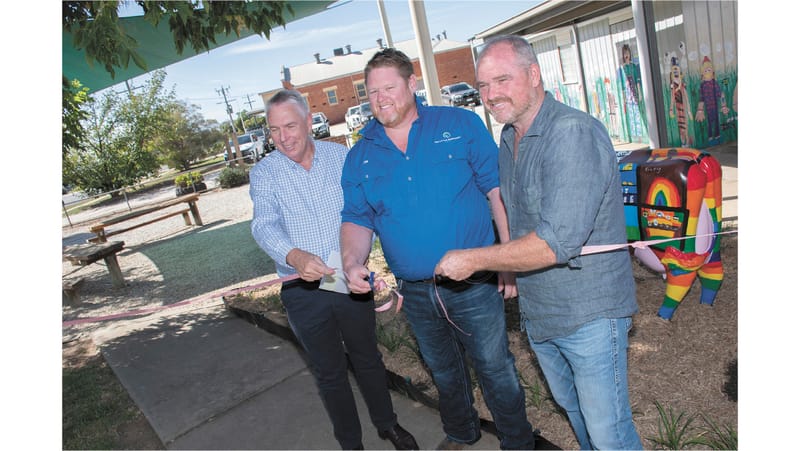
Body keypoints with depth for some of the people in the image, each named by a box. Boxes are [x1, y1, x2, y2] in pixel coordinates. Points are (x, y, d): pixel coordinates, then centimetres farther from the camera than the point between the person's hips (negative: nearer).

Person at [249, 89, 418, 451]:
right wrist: (295, 256, -39)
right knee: (329, 373, 15)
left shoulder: (341, 156, -1)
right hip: (303, 291, -1)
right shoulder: (264, 173, -4)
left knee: (368, 358, 20)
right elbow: (264, 226, -19)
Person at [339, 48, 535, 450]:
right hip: (414, 291, 4)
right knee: (444, 371, 24)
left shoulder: (461, 125, -5)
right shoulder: (360, 157, 3)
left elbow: (498, 190, -6)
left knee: (495, 368, 9)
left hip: (472, 283, -3)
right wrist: (352, 261, -14)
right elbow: (356, 219, 6)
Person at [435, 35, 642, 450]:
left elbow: (557, 242, -31)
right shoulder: (509, 138, 5)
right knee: (572, 407, 26)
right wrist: (508, 267, 6)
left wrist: (473, 260, -22)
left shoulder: (573, 133, -23)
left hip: (588, 313, -8)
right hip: (537, 311, 8)